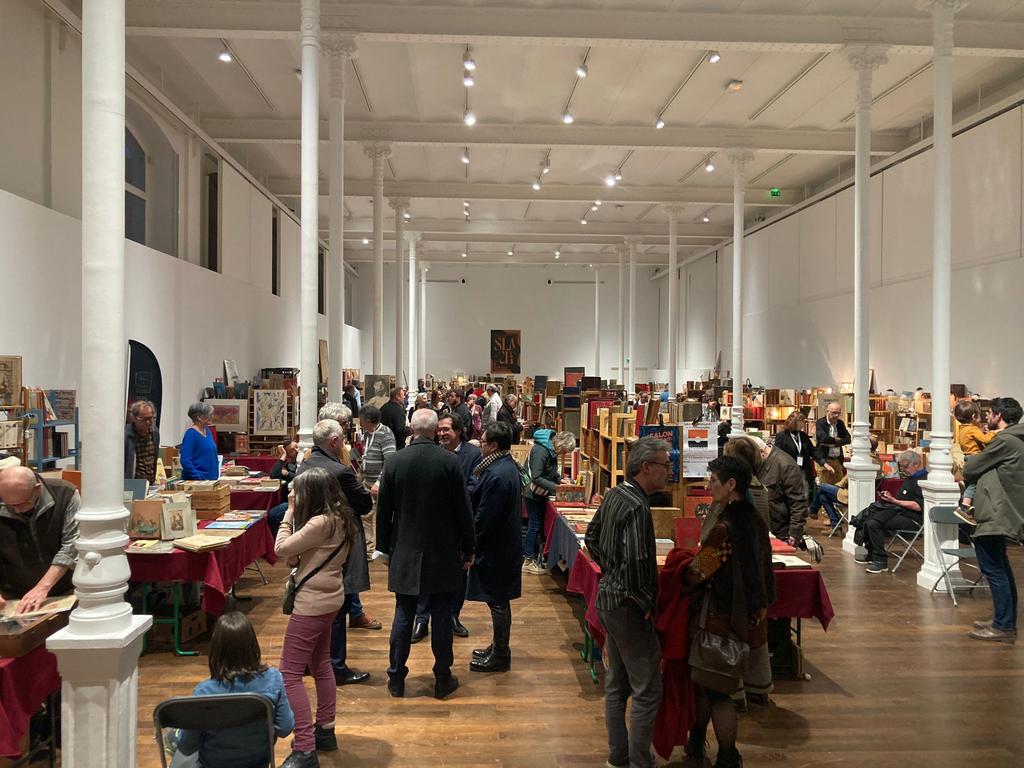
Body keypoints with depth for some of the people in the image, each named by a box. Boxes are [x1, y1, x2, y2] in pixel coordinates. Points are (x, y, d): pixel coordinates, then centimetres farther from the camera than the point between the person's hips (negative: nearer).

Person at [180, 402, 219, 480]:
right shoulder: (191, 434, -13)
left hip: (211, 478, 8)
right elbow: (185, 461, -19)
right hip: (195, 480, -8)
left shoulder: (207, 431, 10)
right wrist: (199, 477, -22)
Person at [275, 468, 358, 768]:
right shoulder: (337, 518, 6)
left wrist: (290, 512, -11)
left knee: (290, 674, -4)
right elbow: (297, 556, 7)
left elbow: (281, 549, -20)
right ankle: (325, 731, 34)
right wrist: (294, 512, -4)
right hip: (328, 598, 11)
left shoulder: (321, 523, -24)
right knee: (320, 664, 22)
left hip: (312, 603, -11)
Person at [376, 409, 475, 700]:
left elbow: (383, 510, 2)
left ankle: (396, 678, 18)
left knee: (403, 616, 10)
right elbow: (463, 509, -6)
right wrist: (468, 549, 4)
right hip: (442, 554, -1)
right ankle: (443, 679, 16)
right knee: (441, 616, 7)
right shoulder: (449, 461, -11)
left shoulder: (394, 462, -6)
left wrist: (385, 547, 14)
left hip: (404, 553, 2)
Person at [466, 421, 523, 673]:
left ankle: (500, 655, 15)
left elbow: (485, 517, -22)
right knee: (499, 600, 19)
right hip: (503, 544, 10)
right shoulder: (506, 466, 8)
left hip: (496, 548, -10)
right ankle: (498, 647, 31)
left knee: (497, 601, 3)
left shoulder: (498, 475, -24)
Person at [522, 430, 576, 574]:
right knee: (534, 525, -2)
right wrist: (555, 487, -29)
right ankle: (528, 561, 7)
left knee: (538, 525, 14)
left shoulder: (551, 450, 3)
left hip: (540, 494, 9)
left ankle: (534, 556, 24)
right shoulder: (541, 451, -26)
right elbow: (536, 478, -27)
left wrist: (560, 480, 0)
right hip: (533, 494, -9)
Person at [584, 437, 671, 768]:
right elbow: (635, 562, -31)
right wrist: (646, 603, -18)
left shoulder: (614, 495, 5)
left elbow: (592, 536, 17)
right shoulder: (637, 507, -24)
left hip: (608, 597, 10)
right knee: (647, 691, 1)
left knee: (616, 683, 19)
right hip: (628, 606, -10)